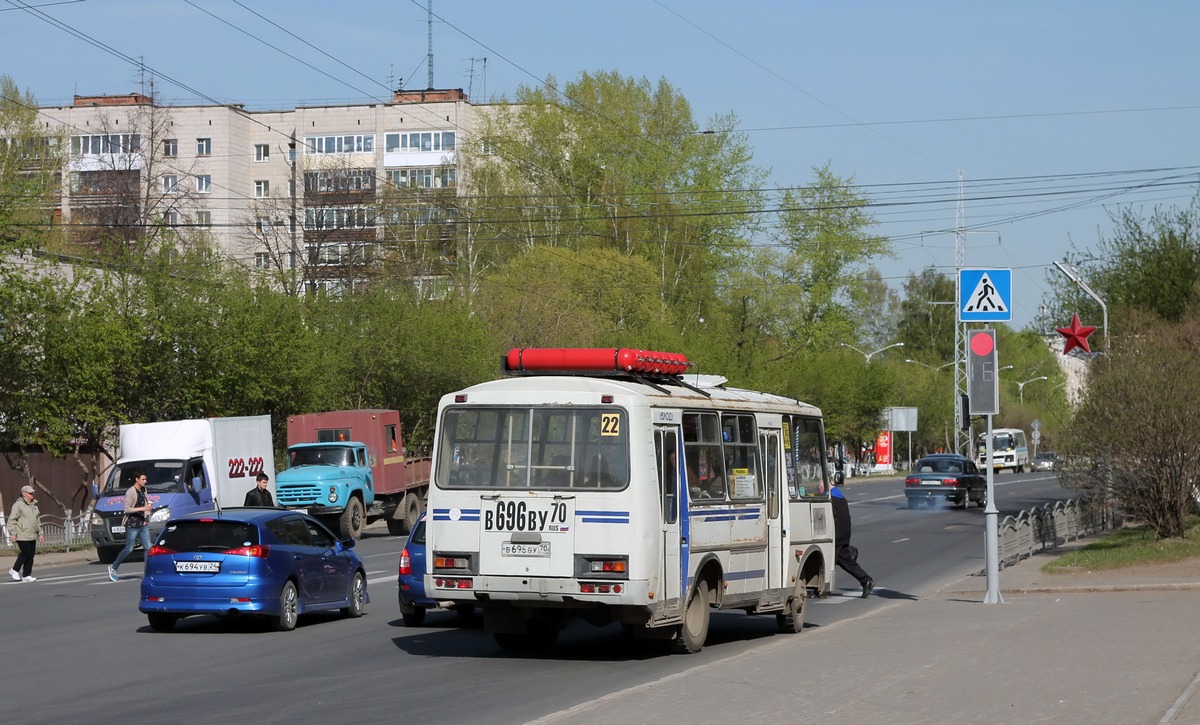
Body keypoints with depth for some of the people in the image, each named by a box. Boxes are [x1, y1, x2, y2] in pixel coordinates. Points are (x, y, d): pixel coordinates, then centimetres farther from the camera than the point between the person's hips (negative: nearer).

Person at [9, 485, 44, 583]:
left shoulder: (34, 505, 17)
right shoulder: (18, 505, -7)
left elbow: (38, 521, 24)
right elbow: (12, 520, -10)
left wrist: (40, 534, 19)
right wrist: (13, 533, -15)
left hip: (32, 536, 7)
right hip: (22, 536, -7)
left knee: (31, 555, 3)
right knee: (26, 553, -11)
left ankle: (26, 575, 9)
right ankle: (14, 570, 6)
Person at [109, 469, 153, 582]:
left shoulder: (143, 491, 12)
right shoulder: (131, 492, -12)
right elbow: (127, 509, -17)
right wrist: (142, 509, -24)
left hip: (143, 525, 7)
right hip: (132, 526, -7)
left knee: (148, 548, -4)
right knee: (128, 549, 0)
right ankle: (113, 567, 19)